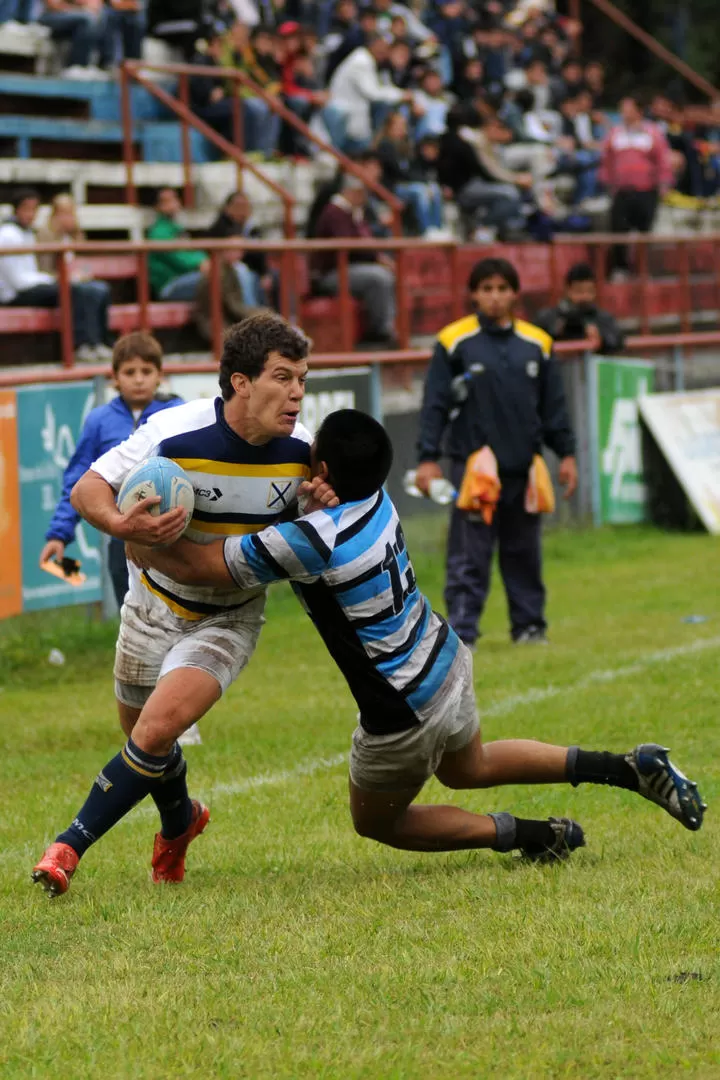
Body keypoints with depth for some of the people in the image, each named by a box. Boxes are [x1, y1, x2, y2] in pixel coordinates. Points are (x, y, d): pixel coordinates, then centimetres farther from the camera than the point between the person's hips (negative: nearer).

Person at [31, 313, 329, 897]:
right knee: (139, 729, 15)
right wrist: (122, 524, -40)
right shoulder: (176, 433, -26)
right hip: (157, 602, 1)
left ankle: (72, 844, -11)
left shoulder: (301, 449, -16)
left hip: (229, 618, -1)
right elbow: (88, 488, -18)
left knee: (159, 726, -22)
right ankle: (179, 821, 48)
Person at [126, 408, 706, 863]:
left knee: (375, 821, 19)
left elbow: (201, 565, -22)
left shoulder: (309, 540, -29)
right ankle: (629, 768, 21)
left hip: (405, 714, -8)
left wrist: (144, 547, -4)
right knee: (469, 768, 35)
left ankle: (533, 835, 6)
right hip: (447, 663, 8)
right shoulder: (375, 498, -7)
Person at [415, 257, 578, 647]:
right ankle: (461, 632, -5)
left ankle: (529, 625, 22)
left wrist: (566, 453, 11)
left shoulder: (536, 344, 8)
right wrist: (428, 459, -7)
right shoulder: (455, 342, -2)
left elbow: (554, 406, 14)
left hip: (523, 466, 3)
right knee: (469, 556, -6)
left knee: (524, 552, 11)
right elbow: (435, 404, -2)